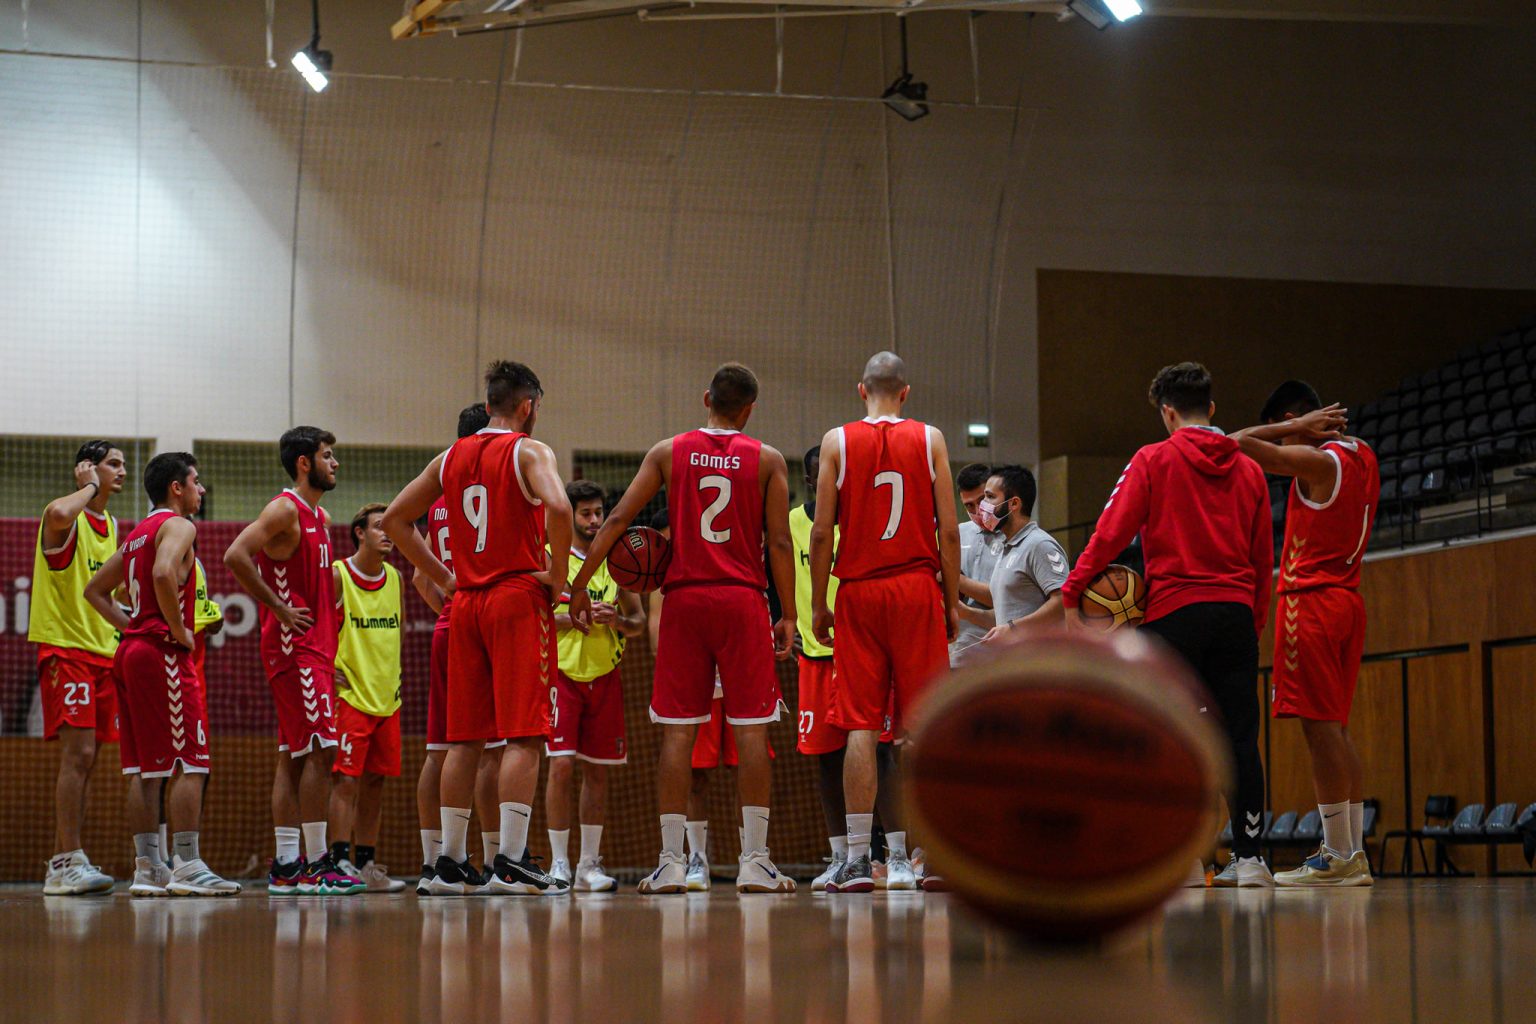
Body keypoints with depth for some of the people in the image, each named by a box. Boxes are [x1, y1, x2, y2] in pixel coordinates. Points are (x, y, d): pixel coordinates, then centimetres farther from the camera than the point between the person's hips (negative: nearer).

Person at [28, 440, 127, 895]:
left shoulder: (110, 525, 17)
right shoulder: (66, 516, -8)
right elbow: (59, 514, -35)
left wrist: (118, 645, 20)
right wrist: (90, 486, -17)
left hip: (101, 651, 8)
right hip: (65, 648, -8)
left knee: (84, 759, 7)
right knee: (77, 754, -15)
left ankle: (63, 865, 11)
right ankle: (68, 862, -15)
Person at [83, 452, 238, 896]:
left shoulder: (137, 534, 21)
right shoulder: (177, 525, -6)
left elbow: (95, 589, 26)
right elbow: (163, 574, -26)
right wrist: (178, 630, -16)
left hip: (131, 648, 9)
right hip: (163, 653, -9)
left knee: (145, 767, 7)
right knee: (189, 763, -8)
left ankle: (147, 868, 6)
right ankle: (186, 866, -12)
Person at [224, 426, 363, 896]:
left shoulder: (321, 518, 19)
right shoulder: (284, 510, -10)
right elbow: (236, 557, -22)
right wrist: (280, 609, -18)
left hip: (315, 648, 9)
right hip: (293, 646, -9)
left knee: (295, 754, 8)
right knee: (320, 748, -13)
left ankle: (286, 867, 9)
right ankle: (315, 864, -12)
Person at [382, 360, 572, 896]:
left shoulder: (451, 457, 13)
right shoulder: (529, 451, -5)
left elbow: (395, 519, 17)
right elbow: (557, 507, -23)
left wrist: (443, 578, 16)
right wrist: (556, 576, -12)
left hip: (466, 604, 6)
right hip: (520, 598, -6)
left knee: (465, 737, 10)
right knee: (524, 735, -6)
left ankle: (450, 863, 11)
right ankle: (510, 862, -12)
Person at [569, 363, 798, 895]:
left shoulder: (668, 452, 6)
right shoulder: (767, 460, 3)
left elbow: (618, 520, 2)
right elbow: (779, 542, -1)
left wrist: (579, 585, 6)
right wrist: (787, 615, 3)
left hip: (683, 597, 1)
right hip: (743, 600, -1)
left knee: (677, 733, 2)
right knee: (750, 731, 1)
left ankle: (670, 862, -1)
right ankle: (754, 861, -2)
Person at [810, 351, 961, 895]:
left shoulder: (837, 441, 3)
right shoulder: (929, 439, 4)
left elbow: (821, 533, 0)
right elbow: (949, 530, 0)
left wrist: (817, 604, 7)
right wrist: (953, 600, 7)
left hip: (858, 591, 0)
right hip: (918, 586, 0)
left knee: (860, 727, 0)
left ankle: (857, 859, -3)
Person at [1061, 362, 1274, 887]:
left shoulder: (1153, 460, 0)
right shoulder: (1249, 469, 12)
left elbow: (1111, 532, -6)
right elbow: (1263, 558, 15)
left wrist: (1071, 595, -3)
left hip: (1175, 609, -3)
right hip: (1236, 613, 4)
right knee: (1240, 738, 2)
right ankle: (1249, 858, 0)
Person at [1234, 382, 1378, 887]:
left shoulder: (1314, 461, -13)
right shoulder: (1361, 455, 13)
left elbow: (1236, 443, -18)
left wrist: (1292, 426, -7)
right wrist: (1306, 428, 16)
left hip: (1310, 599, -9)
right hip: (1348, 599, 9)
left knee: (1319, 725, -8)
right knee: (1336, 727, 11)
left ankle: (1338, 855, -10)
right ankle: (1354, 853, 10)